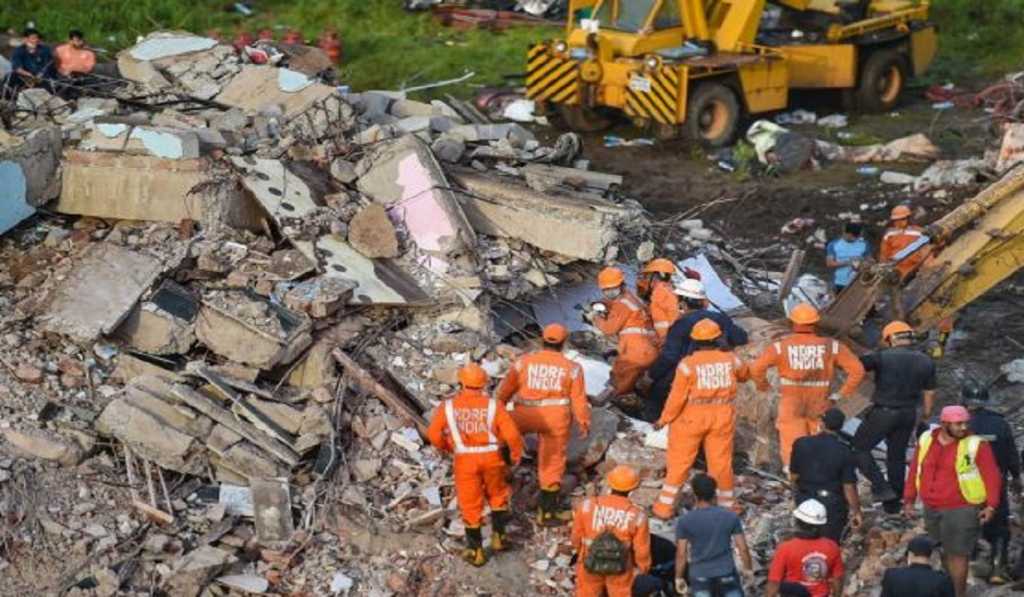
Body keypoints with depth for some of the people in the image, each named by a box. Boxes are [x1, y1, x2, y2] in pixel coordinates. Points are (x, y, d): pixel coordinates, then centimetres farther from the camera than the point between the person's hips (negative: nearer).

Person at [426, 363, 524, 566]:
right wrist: (516, 454, 9)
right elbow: (512, 434, -10)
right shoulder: (492, 405, -6)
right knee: (497, 495, 26)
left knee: (470, 504, 11)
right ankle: (498, 536, 27)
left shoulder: (448, 406, -4)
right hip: (491, 457, 0)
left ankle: (475, 551, 18)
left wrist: (447, 447, 19)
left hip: (465, 460, 0)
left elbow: (434, 434, -2)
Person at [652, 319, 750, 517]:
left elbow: (677, 397, -14)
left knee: (679, 462, 8)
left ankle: (665, 506, 13)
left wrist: (665, 419, -3)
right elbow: (744, 374, 16)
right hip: (722, 417, 3)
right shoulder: (730, 360, -5)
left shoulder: (687, 364, -16)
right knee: (721, 461, 14)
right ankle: (726, 506, 26)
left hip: (691, 417, -2)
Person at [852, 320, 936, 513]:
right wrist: (924, 419, 19)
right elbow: (929, 394, 8)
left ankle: (882, 488, 0)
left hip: (883, 413, -5)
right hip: (909, 415, 5)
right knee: (897, 456, 17)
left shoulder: (883, 357, -14)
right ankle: (893, 502, 23)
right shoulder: (926, 362, 1)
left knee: (859, 448, 9)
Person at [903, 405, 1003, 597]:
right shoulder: (926, 440, 2)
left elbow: (992, 476, -9)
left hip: (962, 509, -5)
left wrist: (992, 505, -15)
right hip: (932, 509, 5)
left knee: (958, 553, -5)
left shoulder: (976, 444, -10)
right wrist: (909, 499, 12)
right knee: (945, 552, 16)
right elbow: (914, 471, 11)